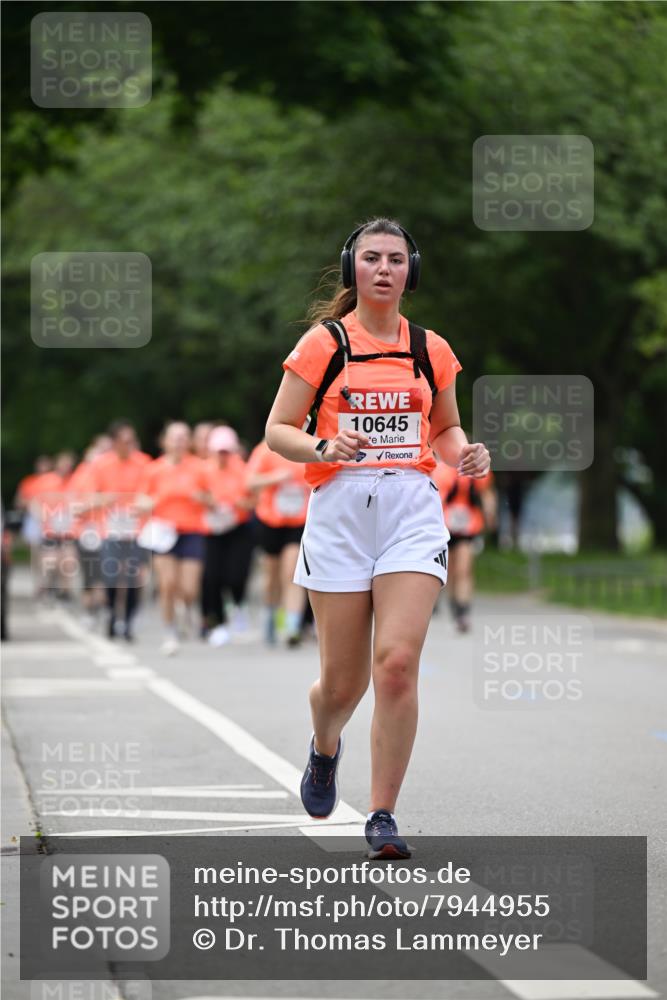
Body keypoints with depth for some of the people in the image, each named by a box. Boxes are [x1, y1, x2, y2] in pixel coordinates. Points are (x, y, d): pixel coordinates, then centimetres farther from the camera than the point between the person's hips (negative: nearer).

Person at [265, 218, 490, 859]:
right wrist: (324, 448, -18)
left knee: (397, 660, -16)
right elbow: (277, 430, 1)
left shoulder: (430, 350, 10)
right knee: (343, 680, 3)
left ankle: (382, 815, -8)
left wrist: (464, 454, 2)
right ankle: (324, 746, 40)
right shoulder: (323, 343, 1)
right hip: (340, 510, -1)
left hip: (412, 508, 1)